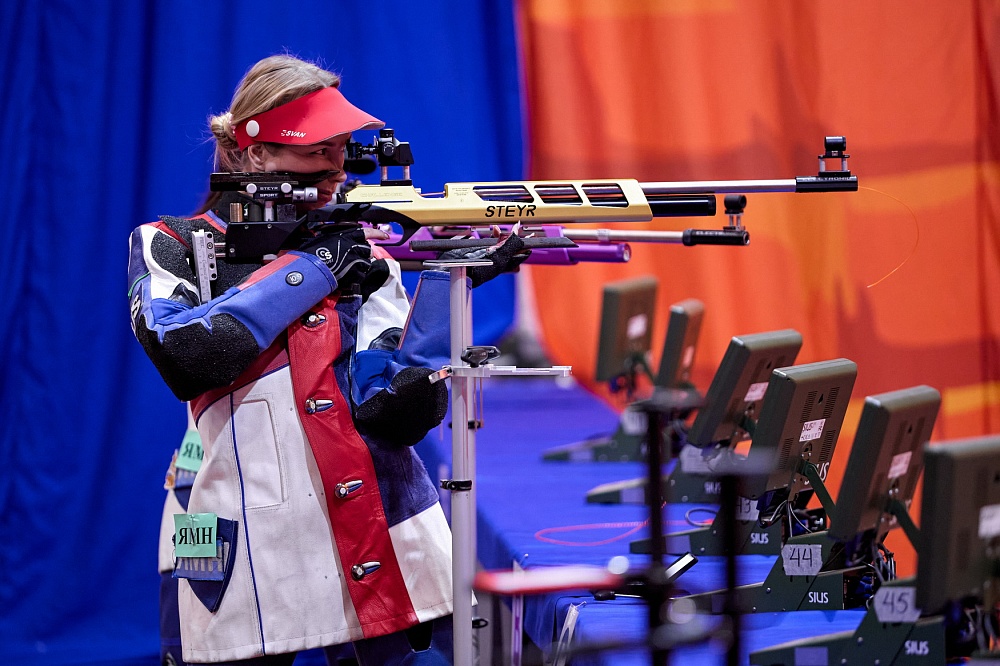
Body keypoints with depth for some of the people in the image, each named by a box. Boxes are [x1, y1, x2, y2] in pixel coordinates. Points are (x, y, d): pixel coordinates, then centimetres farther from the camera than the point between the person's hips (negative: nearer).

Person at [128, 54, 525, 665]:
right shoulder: (172, 246, 6)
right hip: (254, 558, -2)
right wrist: (306, 273, -8)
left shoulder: (357, 251, 11)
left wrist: (445, 284, -13)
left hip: (389, 541, 2)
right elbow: (183, 354, -15)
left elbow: (395, 413, -2)